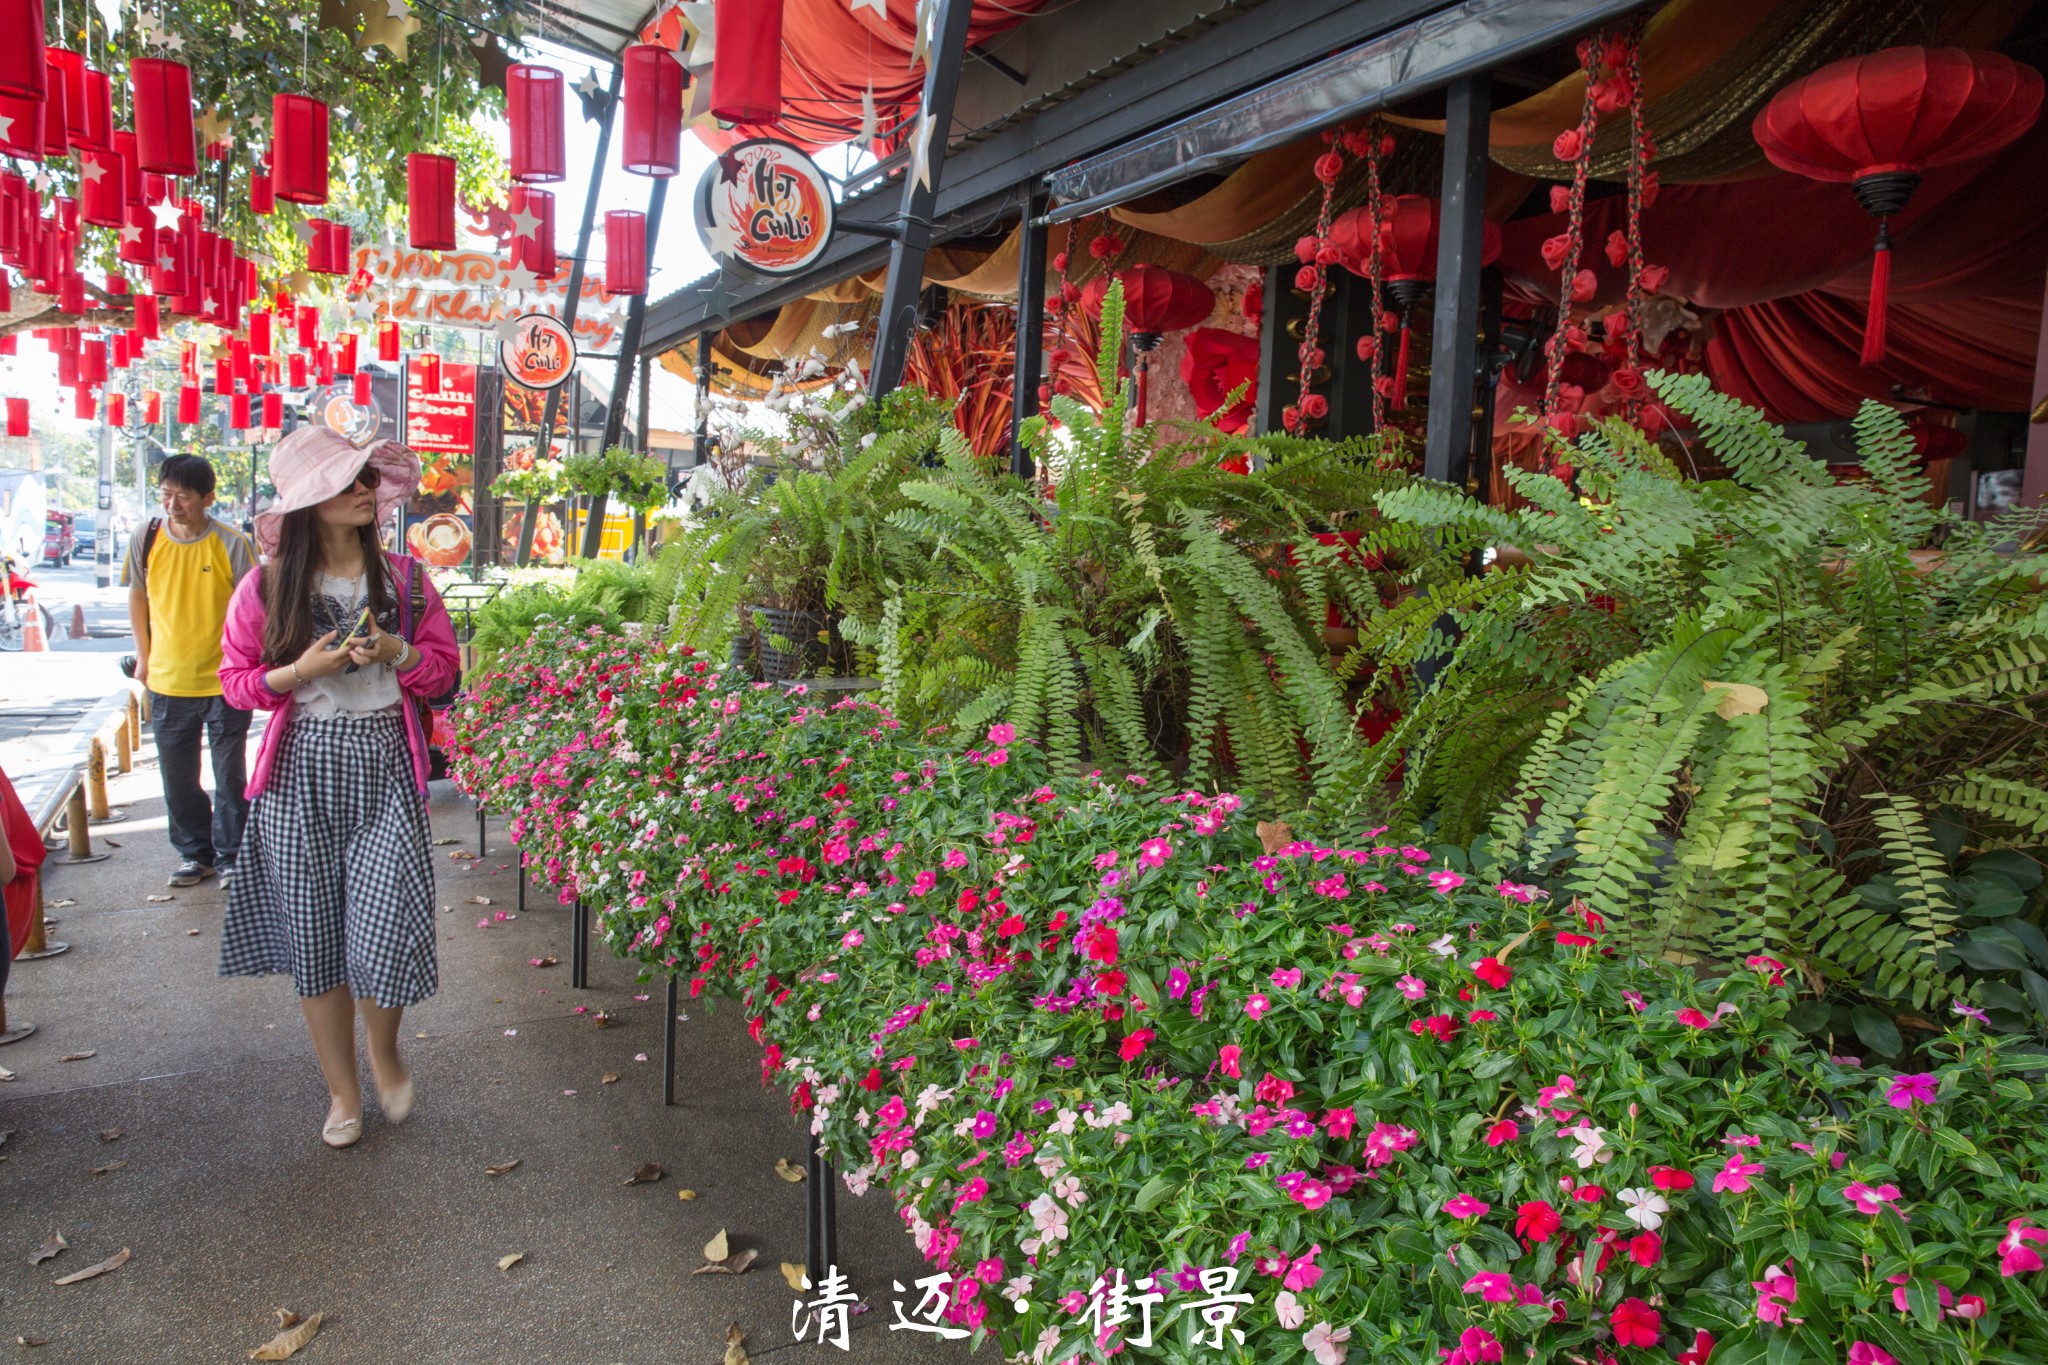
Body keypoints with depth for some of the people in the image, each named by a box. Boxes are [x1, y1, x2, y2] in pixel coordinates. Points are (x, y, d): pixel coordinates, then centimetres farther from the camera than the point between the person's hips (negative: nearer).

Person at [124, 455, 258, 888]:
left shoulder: (233, 545, -11)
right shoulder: (146, 540, -2)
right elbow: (138, 596, 13)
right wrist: (144, 656, 13)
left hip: (224, 684, -3)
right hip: (167, 683, 3)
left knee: (230, 778, 6)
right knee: (178, 780, 12)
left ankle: (230, 856, 20)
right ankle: (194, 853, 28)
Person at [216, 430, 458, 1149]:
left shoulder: (403, 578, 3)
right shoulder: (266, 588, 1)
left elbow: (443, 667, 7)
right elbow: (236, 680, 6)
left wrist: (396, 652, -13)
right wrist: (303, 669, -12)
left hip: (385, 765, 0)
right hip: (303, 772, 1)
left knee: (384, 927, -8)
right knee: (314, 933, 7)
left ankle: (385, 1050, 25)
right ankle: (342, 1089, 26)